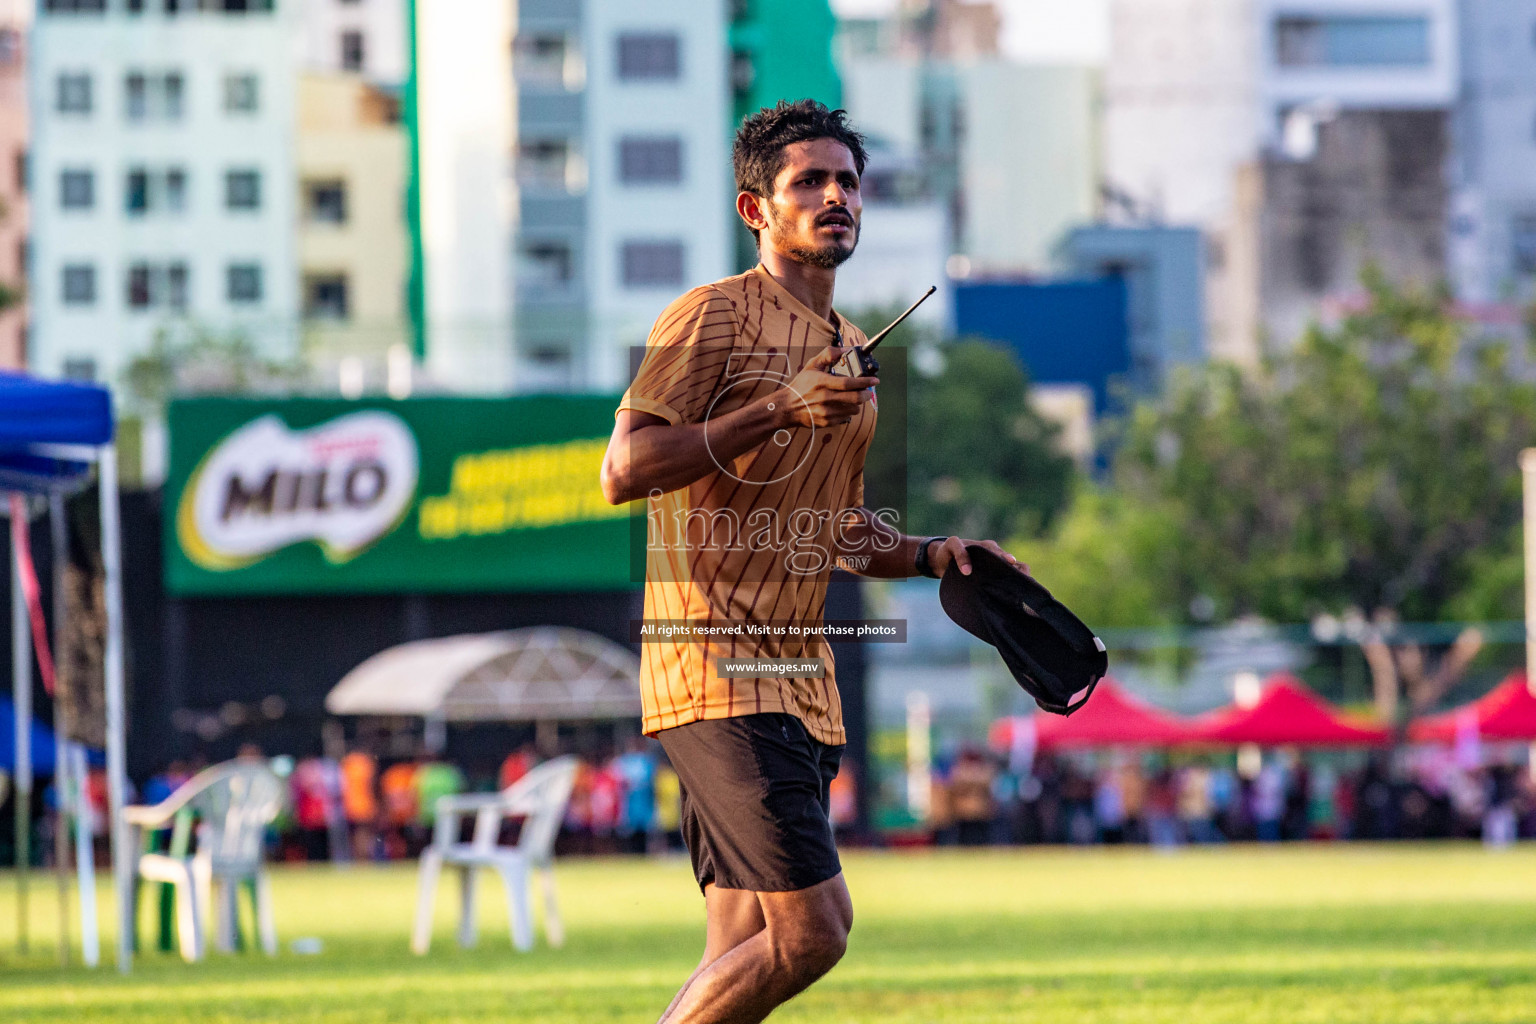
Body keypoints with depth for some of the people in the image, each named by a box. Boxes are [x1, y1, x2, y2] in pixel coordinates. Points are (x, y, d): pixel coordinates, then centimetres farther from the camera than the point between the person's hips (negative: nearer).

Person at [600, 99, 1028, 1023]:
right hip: (717, 671, -9)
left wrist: (929, 556, 12)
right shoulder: (714, 317, -6)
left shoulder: (853, 355, 20)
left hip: (802, 677, 9)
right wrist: (776, 410, -20)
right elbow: (625, 471, -15)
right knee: (811, 928, -17)